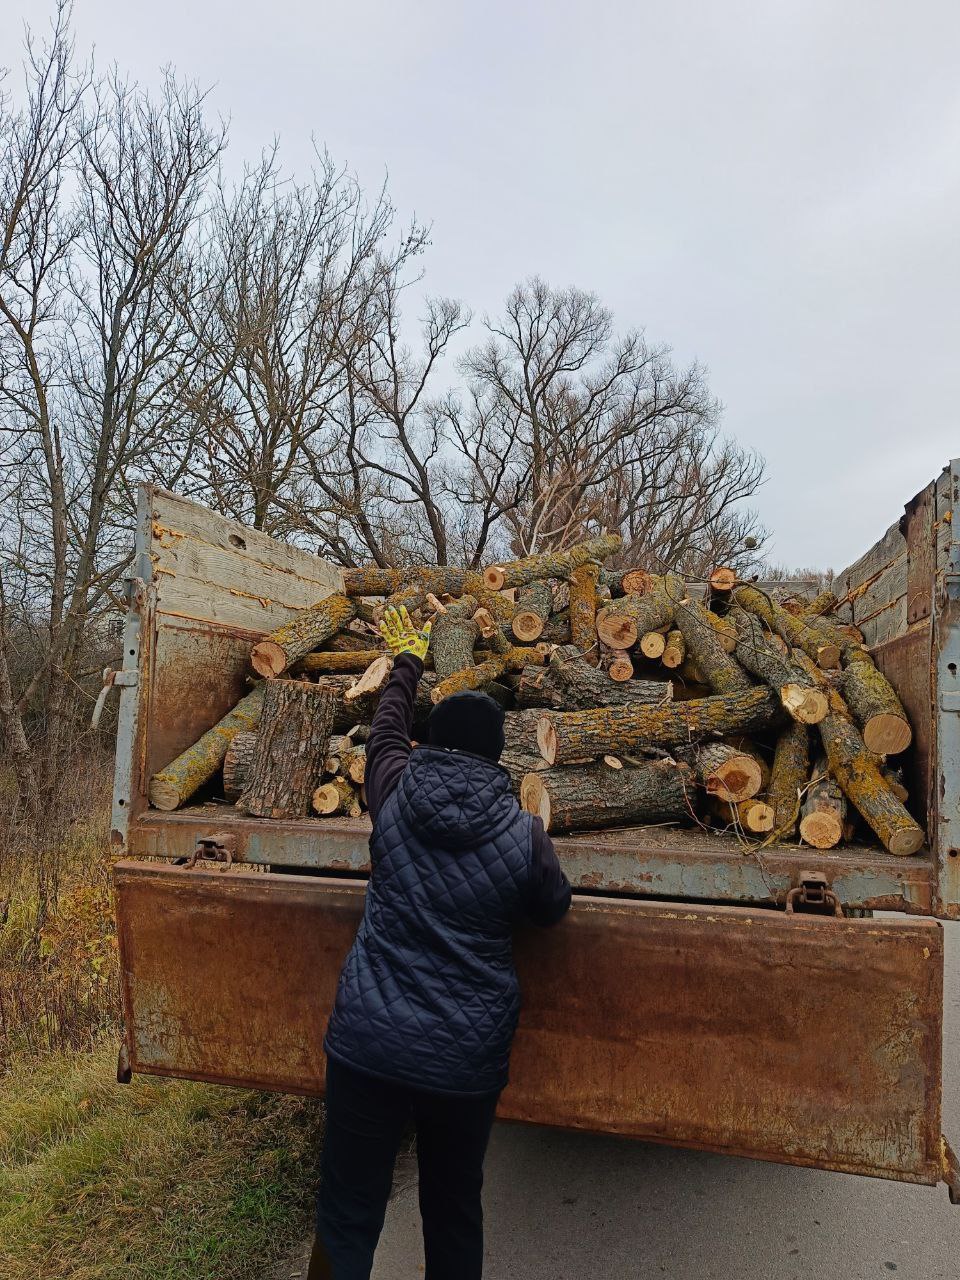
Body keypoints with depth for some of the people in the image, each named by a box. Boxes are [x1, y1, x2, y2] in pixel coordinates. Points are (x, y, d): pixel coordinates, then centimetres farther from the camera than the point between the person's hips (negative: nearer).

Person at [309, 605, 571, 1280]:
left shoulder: (395, 795, -5)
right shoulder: (524, 833, -10)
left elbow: (387, 729, 15)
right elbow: (552, 909, 8)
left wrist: (408, 659, 32)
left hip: (368, 1045, 0)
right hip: (468, 1059, 0)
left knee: (348, 1219, 13)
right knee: (455, 1212, 22)